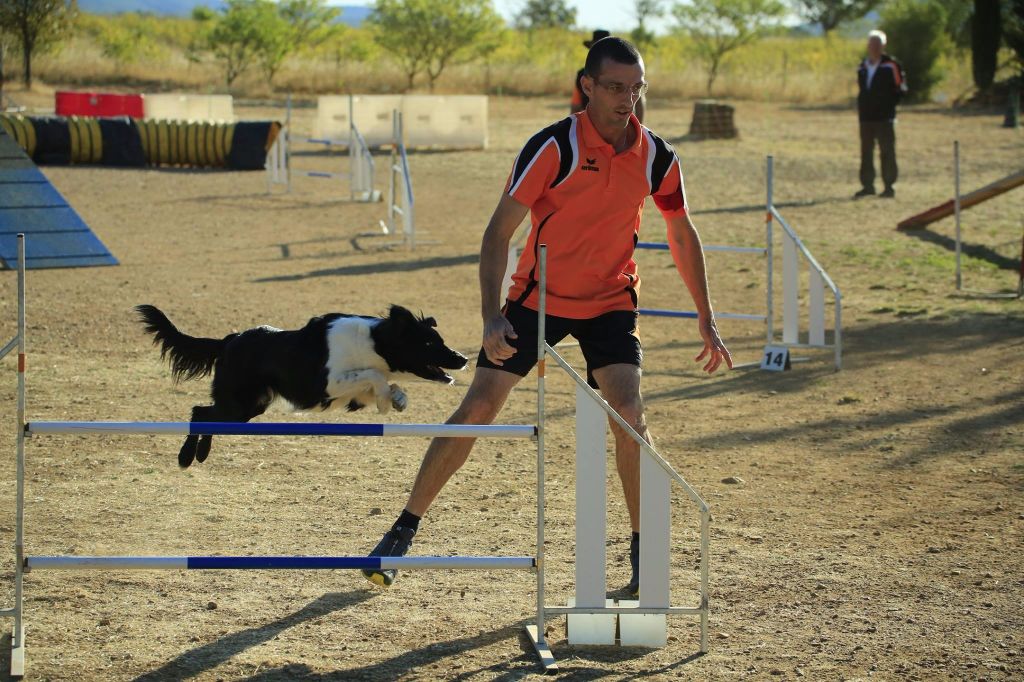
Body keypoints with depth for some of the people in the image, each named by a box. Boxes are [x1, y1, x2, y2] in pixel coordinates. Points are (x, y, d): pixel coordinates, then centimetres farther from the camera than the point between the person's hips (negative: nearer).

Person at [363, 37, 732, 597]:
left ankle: (643, 549, -2)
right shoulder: (553, 148, -21)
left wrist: (706, 320, 7)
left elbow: (682, 236, 7)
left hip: (610, 303, 2)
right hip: (538, 296, -2)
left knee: (629, 414, -17)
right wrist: (491, 317, -30)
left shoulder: (656, 157, -10)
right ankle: (405, 529, 11)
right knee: (477, 409, -4)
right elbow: (499, 231, -20)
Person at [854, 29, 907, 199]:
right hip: (866, 117, 6)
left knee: (887, 152, -3)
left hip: (884, 117, -6)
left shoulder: (891, 65, -4)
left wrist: (888, 105, -5)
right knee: (866, 152, 7)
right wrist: (861, 106, 11)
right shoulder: (863, 66, 12)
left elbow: (900, 88, -3)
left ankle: (889, 187, 1)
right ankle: (867, 185, 14)